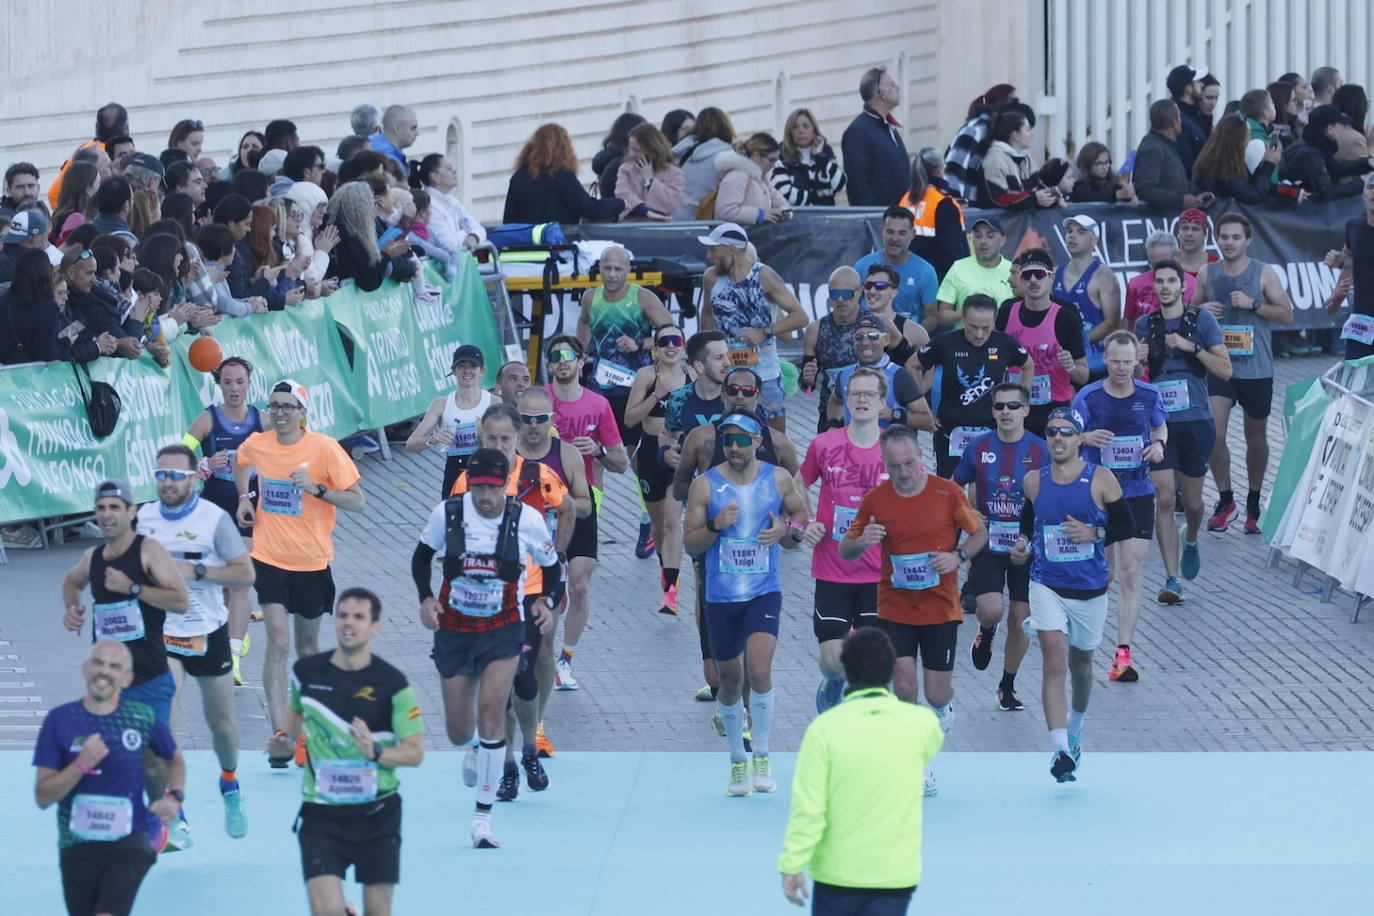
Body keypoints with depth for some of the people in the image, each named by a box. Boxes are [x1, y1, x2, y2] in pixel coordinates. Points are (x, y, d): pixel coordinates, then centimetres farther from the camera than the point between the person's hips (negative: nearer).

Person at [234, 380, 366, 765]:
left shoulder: (324, 449, -12)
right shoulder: (256, 445, -1)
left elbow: (357, 501, -12)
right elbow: (240, 463, 25)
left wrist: (316, 488, -26)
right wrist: (244, 498, 8)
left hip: (312, 561, -1)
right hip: (270, 558, 1)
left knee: (308, 644, 13)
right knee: (277, 640, -13)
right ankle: (280, 735, -16)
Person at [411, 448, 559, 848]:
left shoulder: (528, 519, -11)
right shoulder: (447, 513, -9)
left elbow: (552, 567, 4)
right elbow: (422, 556, 8)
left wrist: (546, 601, -15)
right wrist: (426, 597, -9)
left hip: (503, 630, -2)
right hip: (453, 630, 2)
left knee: (491, 710, -22)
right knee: (459, 733, 6)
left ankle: (483, 817, -14)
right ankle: (474, 751, 49)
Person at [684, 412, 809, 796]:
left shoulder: (778, 479, 0)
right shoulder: (705, 485, -2)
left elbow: (801, 514, 16)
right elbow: (689, 544, -1)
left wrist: (788, 529, -6)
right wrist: (715, 525, -20)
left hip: (764, 592, -1)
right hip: (720, 596, 1)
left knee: (760, 671, -20)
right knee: (729, 682, 10)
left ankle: (762, 755, -3)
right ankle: (738, 760, 29)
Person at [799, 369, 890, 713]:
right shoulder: (823, 445, -1)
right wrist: (806, 525, 1)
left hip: (878, 574, 0)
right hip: (832, 572, 0)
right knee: (832, 658, -2)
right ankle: (832, 685, 33)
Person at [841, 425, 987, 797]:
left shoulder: (947, 492, -7)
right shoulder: (874, 500, -4)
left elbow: (980, 533, 5)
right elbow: (845, 550, 5)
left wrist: (958, 556, -15)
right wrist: (863, 541, -19)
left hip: (941, 608, -1)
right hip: (894, 608, 1)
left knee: (936, 695, 0)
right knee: (904, 685, -12)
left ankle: (945, 706, 39)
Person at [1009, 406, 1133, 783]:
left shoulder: (1100, 480, -6)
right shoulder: (1034, 481, 0)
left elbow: (1125, 524, -2)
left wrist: (1094, 533, -18)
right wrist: (1023, 542, 0)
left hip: (1090, 588, 0)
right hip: (1047, 585, 0)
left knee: (1081, 663, 19)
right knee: (1055, 661, -17)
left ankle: (1075, 728, 48)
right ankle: (1062, 750, -23)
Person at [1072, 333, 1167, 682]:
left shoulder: (1149, 396, 0)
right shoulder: (1088, 397, -6)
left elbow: (1160, 428, 18)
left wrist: (1159, 444, -5)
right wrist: (1086, 438, -26)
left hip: (1138, 493, 1)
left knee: (1131, 574, -8)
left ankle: (1123, 653, -9)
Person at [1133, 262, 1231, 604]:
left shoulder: (1202, 320, 0)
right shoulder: (1145, 325, 8)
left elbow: (1225, 371, -4)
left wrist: (1193, 347, -16)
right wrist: (1137, 360, -4)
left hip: (1196, 421, -1)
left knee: (1192, 502, 9)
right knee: (1164, 499, -10)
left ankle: (1191, 539, 45)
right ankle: (1171, 580, -10)